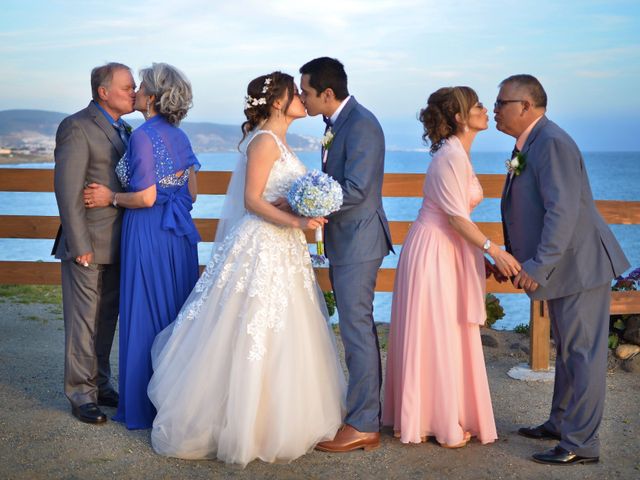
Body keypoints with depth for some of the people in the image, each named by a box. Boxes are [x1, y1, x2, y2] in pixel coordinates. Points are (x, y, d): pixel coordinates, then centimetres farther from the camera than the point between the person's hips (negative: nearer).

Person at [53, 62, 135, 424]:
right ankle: (81, 394, 13)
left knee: (108, 317, 15)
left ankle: (100, 384, 28)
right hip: (89, 244, -7)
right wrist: (80, 245, -18)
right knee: (84, 321, 2)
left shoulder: (124, 130, 12)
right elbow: (67, 191, -15)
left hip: (117, 244, 7)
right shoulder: (77, 128, -11)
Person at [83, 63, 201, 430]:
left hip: (150, 234, -8)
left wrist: (112, 198, -4)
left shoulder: (144, 135, -14)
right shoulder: (179, 136, 10)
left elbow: (146, 197, -19)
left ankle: (148, 405, 10)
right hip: (179, 233, 8)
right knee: (178, 312, 14)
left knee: (147, 315, 1)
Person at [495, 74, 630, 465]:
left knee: (583, 354, -3)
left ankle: (581, 444, 4)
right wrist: (515, 259, 17)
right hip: (563, 267, 10)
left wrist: (539, 266, -27)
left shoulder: (552, 143, -19)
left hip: (579, 265, -10)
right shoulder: (528, 144, 12)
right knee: (567, 351, 20)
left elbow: (563, 211, -26)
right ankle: (561, 423, 33)